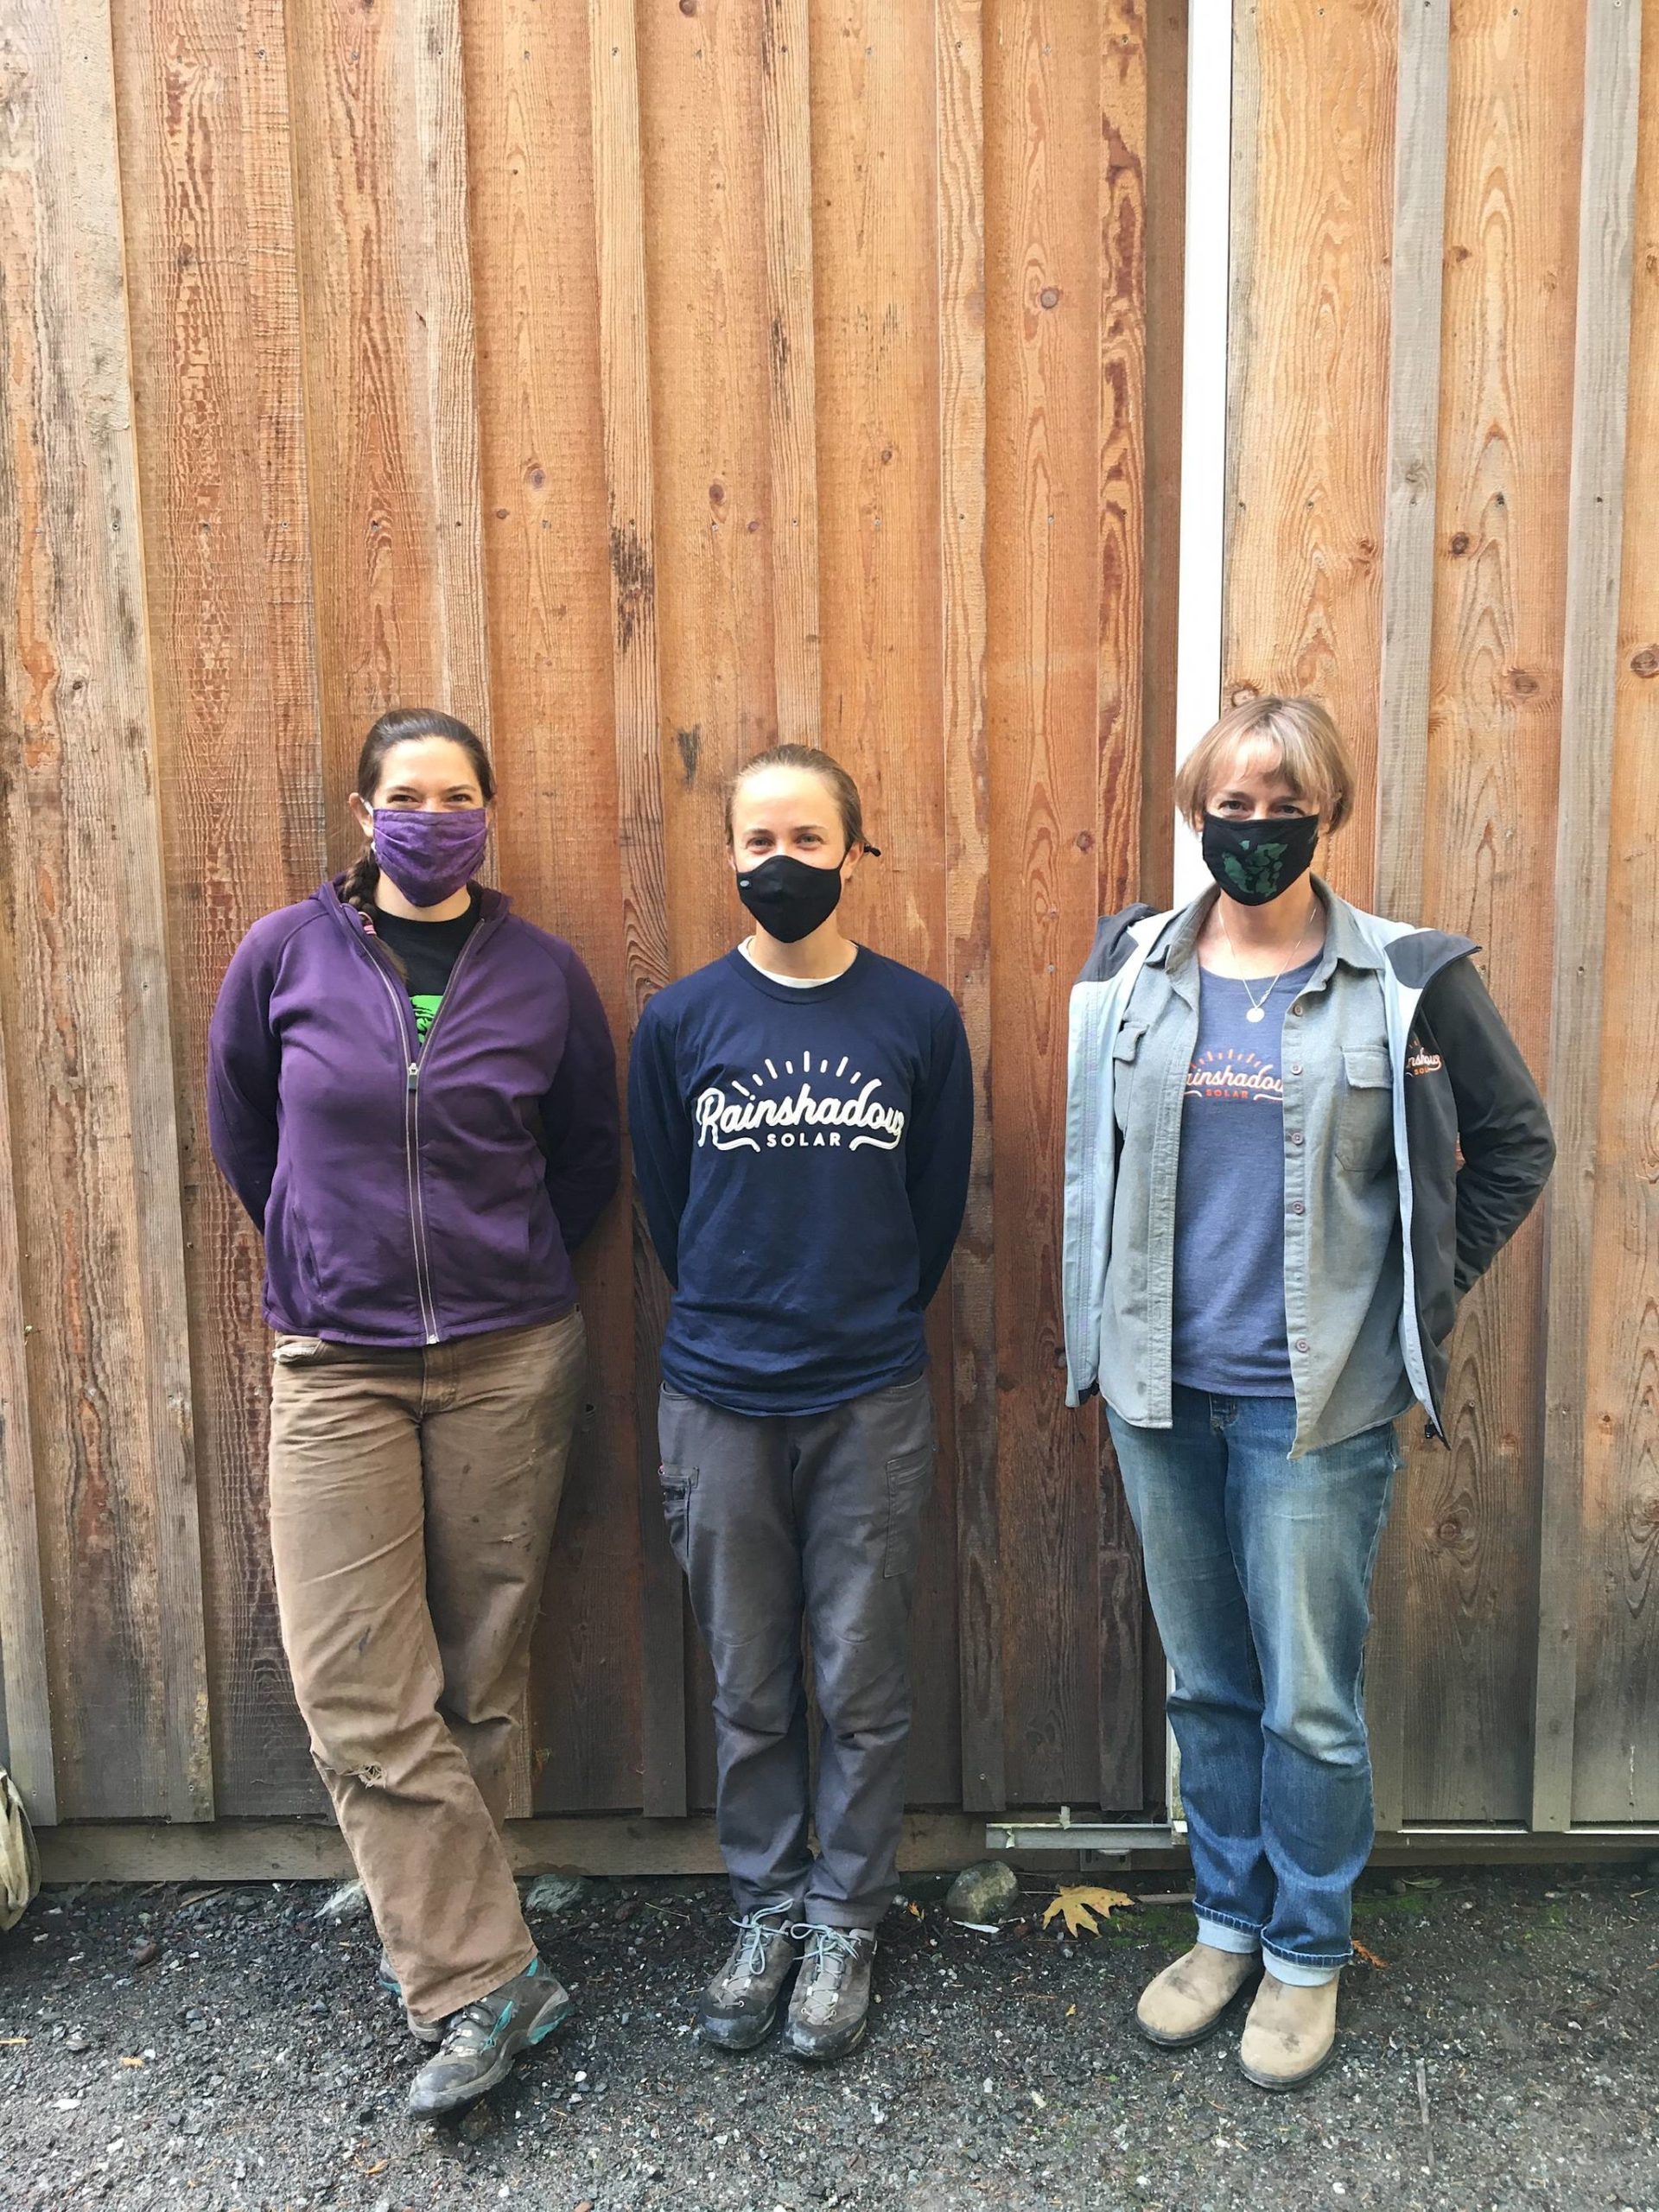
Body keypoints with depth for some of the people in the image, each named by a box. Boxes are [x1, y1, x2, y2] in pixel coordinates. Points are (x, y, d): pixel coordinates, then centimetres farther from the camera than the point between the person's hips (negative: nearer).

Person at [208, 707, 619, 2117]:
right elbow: (239, 1131, 13)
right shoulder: (286, 955, 0)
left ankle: (443, 1938, 28)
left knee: (478, 1679, 9)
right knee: (358, 1692, -4)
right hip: (337, 1365, 0)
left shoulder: (544, 974, 0)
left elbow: (589, 1155, 12)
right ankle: (487, 1978, 8)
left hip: (511, 1361, 0)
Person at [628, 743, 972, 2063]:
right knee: (749, 1687, 14)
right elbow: (667, 1208, 6)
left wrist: (869, 1325, 10)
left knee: (864, 1683, 10)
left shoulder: (918, 1016, -2)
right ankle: (766, 1912, 34)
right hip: (720, 1401, 1)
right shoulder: (681, 1022, -1)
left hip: (871, 1402, 0)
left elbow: (938, 1206, 5)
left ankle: (845, 1923, 31)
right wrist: (738, 1324, 9)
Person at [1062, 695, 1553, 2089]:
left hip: (1317, 1399, -3)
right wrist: (1099, 1342, 9)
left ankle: (1308, 1952, 30)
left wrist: (1423, 1300, 1)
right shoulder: (1133, 966, 3)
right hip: (1162, 1392, 3)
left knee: (1309, 1703, 7)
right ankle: (1229, 1922, 37)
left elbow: (1516, 1142, 5)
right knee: (1206, 1686, 17)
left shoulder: (1407, 979, -5)